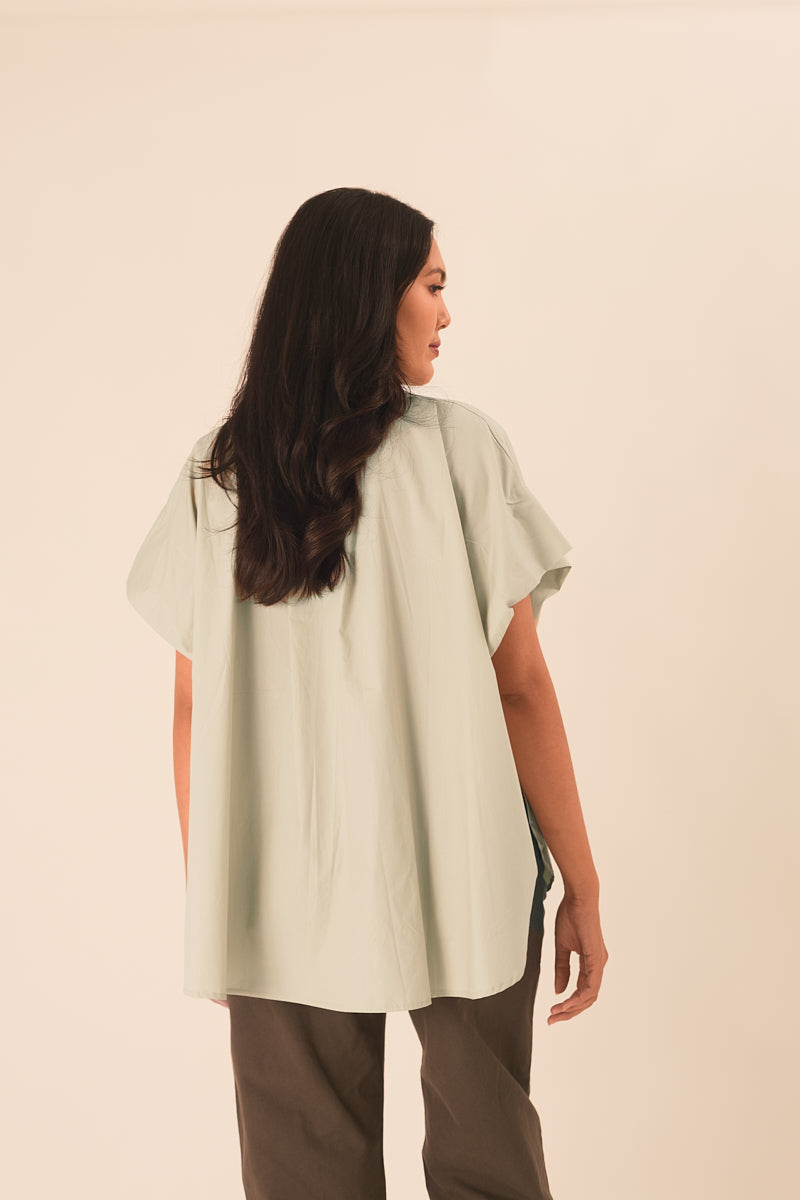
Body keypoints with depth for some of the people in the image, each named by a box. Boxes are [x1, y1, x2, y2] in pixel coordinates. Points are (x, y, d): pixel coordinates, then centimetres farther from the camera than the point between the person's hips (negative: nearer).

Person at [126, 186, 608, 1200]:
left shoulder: (215, 477, 0)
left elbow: (193, 711, 3)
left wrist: (210, 897, 13)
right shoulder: (461, 448, -8)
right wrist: (583, 887, 1)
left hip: (282, 903, 2)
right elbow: (521, 687, -7)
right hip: (463, 882, -2)